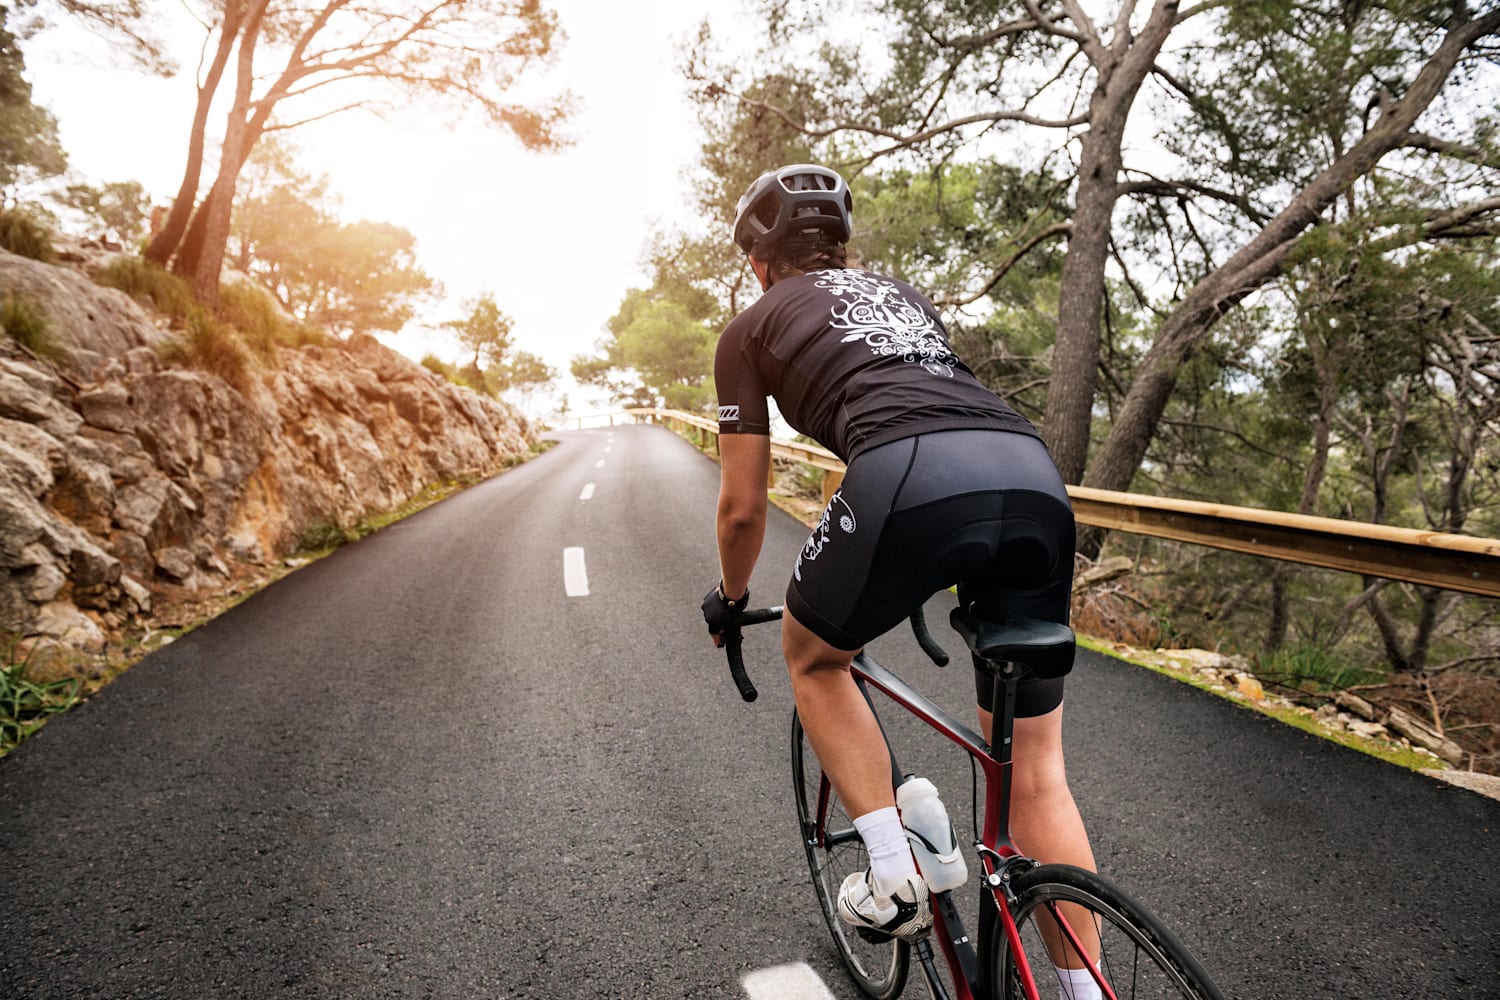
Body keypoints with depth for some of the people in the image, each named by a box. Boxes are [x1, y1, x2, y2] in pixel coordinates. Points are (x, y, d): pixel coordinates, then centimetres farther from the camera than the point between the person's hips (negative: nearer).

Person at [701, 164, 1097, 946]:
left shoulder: (751, 328, 22)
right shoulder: (901, 294, 37)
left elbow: (743, 506, 22)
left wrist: (729, 600, 41)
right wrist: (937, 572, 58)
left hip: (910, 480, -5)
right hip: (1036, 482, 6)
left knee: (812, 657, 25)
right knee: (1036, 773, 16)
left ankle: (896, 879, 20)